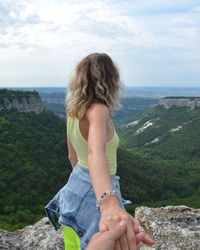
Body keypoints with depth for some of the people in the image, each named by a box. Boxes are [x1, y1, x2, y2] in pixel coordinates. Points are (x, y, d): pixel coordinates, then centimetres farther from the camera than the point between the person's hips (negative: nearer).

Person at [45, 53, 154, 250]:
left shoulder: (73, 110, 0)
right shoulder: (98, 110, -25)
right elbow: (95, 151, -47)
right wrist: (108, 204, -63)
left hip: (76, 185, 8)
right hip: (95, 194, -8)